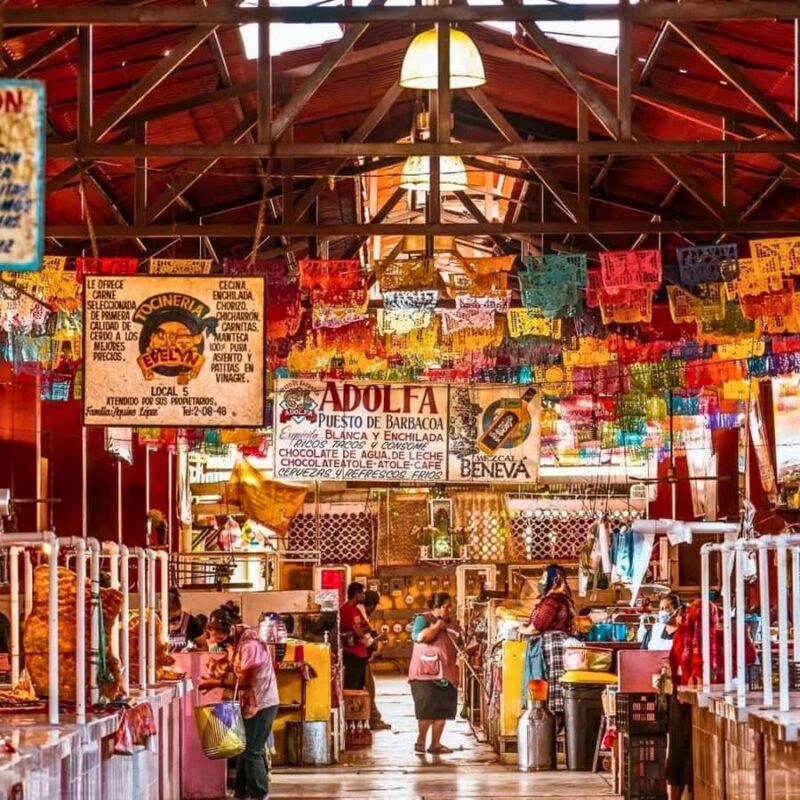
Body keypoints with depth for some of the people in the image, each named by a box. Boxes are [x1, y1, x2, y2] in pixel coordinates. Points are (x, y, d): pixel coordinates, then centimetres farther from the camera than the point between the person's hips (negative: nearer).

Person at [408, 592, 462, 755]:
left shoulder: (452, 623, 15)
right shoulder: (422, 619, -4)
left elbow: (458, 645, 25)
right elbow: (420, 637, -22)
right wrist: (437, 626, -13)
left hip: (446, 674, 6)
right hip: (425, 673, -6)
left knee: (442, 710, 2)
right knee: (427, 709, -13)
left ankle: (435, 744, 8)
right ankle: (420, 741, 1)